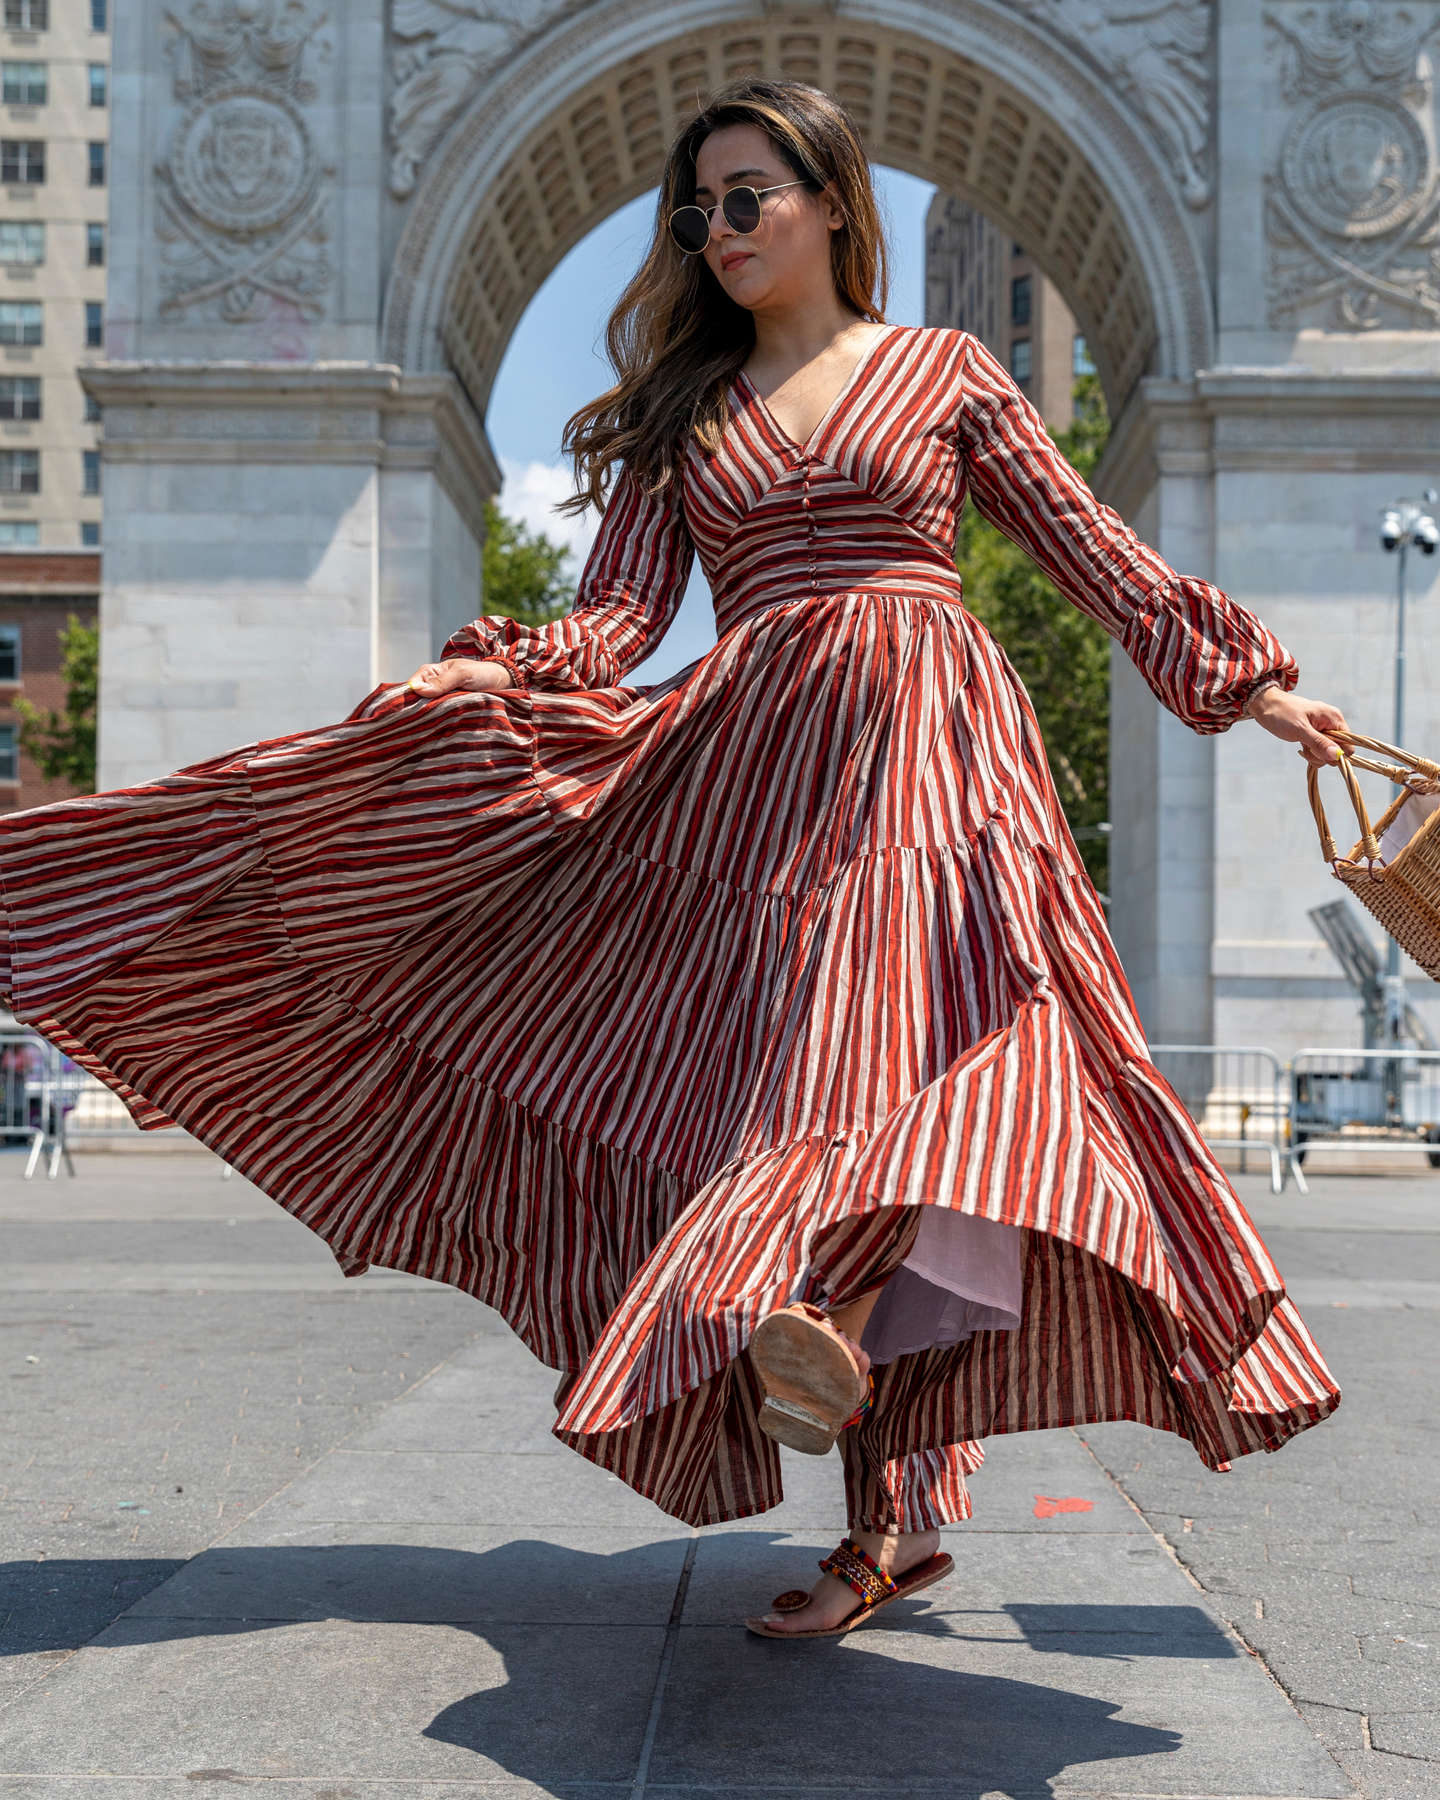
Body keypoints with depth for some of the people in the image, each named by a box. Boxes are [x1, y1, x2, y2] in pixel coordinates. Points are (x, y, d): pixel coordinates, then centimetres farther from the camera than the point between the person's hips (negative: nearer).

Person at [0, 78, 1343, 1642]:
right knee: (773, 1086, -6)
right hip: (751, 770, 2)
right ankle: (900, 1515, -1)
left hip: (921, 753, -1)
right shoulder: (682, 411, 17)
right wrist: (491, 676, -11)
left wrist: (1244, 681, 5)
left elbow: (1091, 552, 12)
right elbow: (620, 612, 8)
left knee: (904, 1033, -28)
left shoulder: (945, 372, 12)